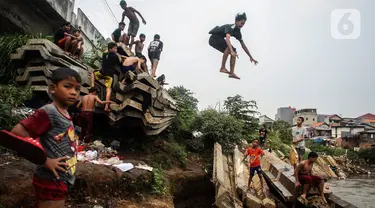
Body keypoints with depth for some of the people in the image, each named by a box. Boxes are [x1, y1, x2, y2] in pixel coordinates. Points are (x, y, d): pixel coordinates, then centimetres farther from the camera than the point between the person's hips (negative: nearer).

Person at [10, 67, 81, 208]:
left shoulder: (66, 114, 7)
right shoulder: (48, 112, -19)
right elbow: (17, 133, -24)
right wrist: (45, 160, -23)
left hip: (64, 179, 9)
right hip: (51, 181, -9)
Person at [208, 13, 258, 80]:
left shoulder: (238, 32, -1)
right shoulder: (230, 27, -26)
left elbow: (243, 45, 3)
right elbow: (227, 39, -45)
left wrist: (251, 57, 3)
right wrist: (231, 51, -59)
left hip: (220, 40, 8)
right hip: (214, 39, -8)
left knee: (234, 52, -5)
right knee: (229, 47, -31)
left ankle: (232, 73, -7)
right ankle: (222, 68, -27)